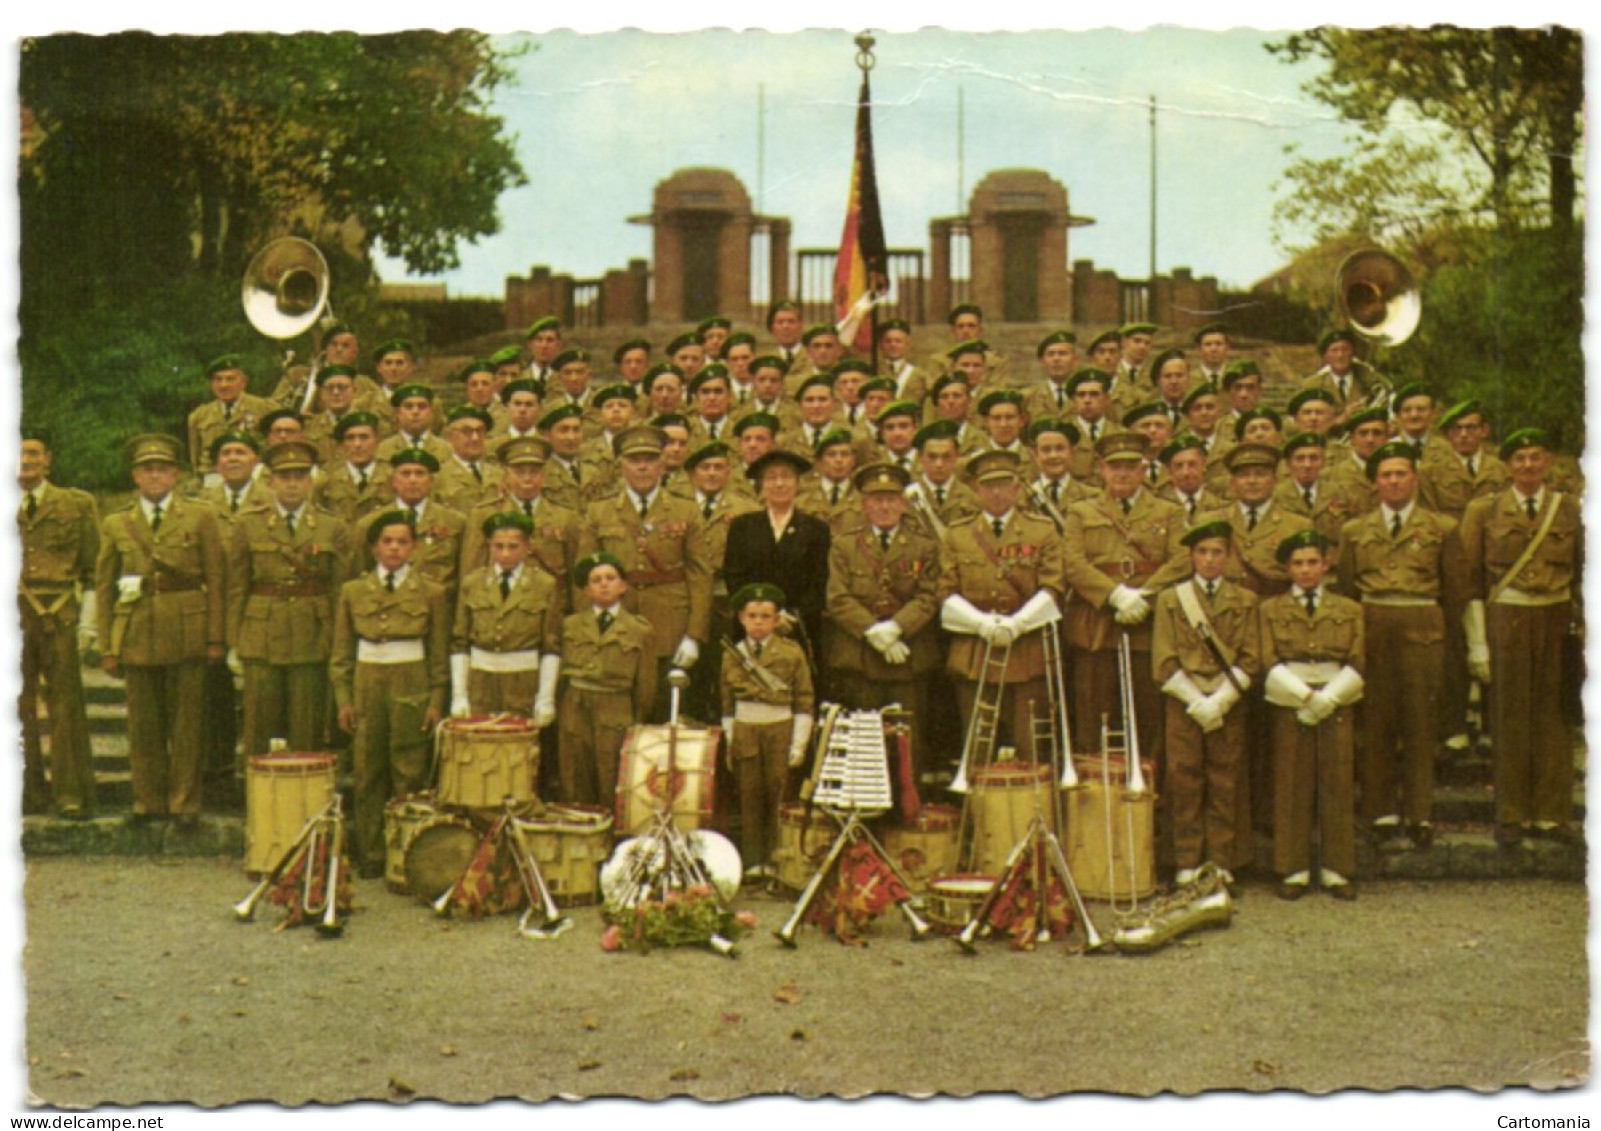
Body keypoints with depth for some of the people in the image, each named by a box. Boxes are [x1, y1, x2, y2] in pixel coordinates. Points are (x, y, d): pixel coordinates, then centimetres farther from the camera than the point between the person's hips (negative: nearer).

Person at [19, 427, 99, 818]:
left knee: (65, 704, -2)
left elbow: (91, 570, 6)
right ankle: (29, 793, 13)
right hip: (12, 618, 2)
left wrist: (88, 622, 1)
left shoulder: (77, 504, 8)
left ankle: (72, 794, 3)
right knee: (17, 708, 4)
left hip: (59, 617, -1)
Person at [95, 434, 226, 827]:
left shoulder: (201, 518, 5)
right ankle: (148, 799, 18)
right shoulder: (116, 524, 10)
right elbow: (103, 586, 11)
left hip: (187, 632, -2)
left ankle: (184, 801, 11)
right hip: (136, 633, 2)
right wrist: (106, 646, 6)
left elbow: (215, 580, 3)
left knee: (186, 721, 1)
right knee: (143, 722, 5)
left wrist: (215, 637, -3)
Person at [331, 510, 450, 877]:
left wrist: (436, 701, -1)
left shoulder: (431, 593, 3)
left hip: (412, 687, -1)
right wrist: (343, 699, 2)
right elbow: (341, 654, 9)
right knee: (367, 774, 4)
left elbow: (440, 655, 5)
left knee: (409, 774, -1)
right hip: (366, 686, 2)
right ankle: (370, 855, 12)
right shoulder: (353, 591, 7)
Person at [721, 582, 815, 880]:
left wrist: (798, 743, -4)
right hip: (744, 731, 2)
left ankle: (774, 860, 5)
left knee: (778, 794, -3)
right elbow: (727, 704, 11)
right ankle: (752, 861, 7)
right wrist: (729, 743, 7)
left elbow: (804, 701, 1)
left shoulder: (792, 653, 1)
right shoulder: (732, 655, 7)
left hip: (780, 731, -2)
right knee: (749, 795, 1)